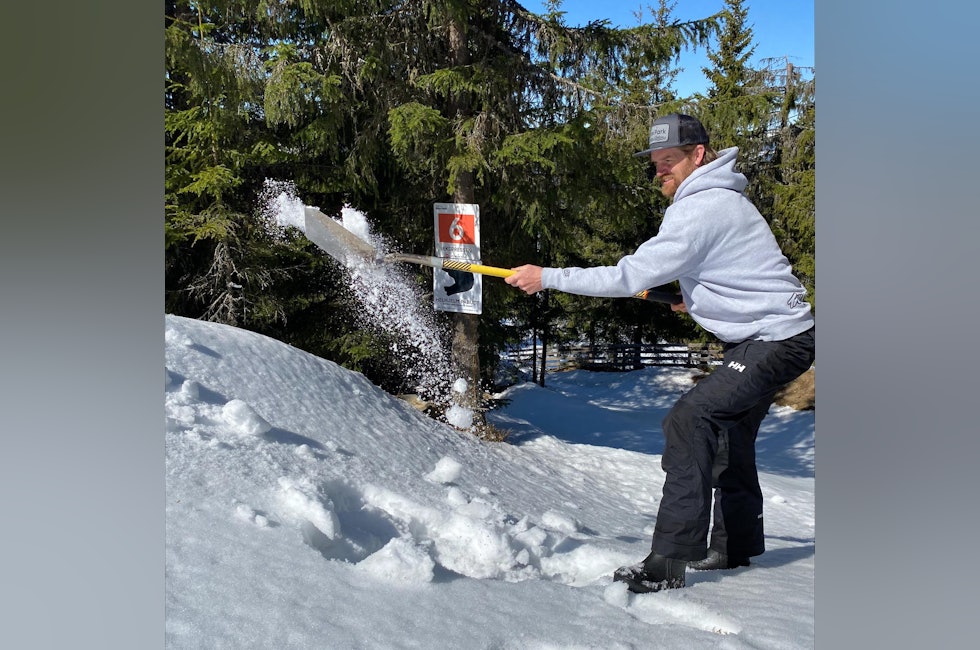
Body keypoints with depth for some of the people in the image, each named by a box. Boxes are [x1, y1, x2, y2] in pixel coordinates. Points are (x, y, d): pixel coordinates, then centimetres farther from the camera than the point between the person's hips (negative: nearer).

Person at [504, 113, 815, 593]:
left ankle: (668, 562, -18)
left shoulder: (701, 210, -22)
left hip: (778, 341, -11)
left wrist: (548, 278, -20)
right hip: (768, 336, 11)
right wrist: (700, 299, 13)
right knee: (729, 429, 20)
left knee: (689, 419, -20)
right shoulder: (716, 198, 12)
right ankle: (737, 545, 36)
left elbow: (630, 276, -25)